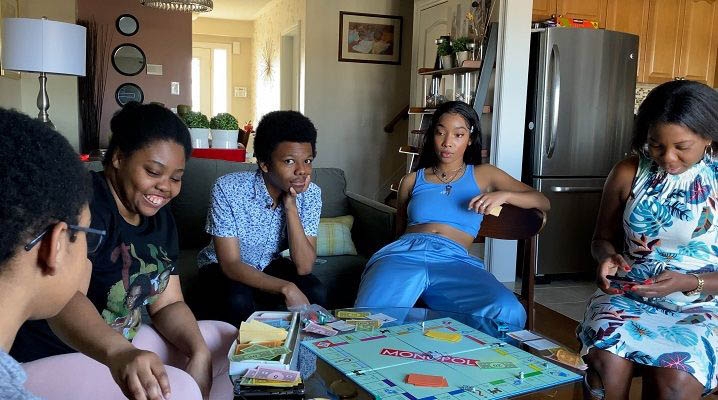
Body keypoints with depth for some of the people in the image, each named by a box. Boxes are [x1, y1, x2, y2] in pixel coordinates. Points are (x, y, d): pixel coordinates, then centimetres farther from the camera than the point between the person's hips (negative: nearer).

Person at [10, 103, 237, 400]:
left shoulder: (160, 218, 4)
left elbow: (168, 304, 4)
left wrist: (199, 351, -15)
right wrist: (118, 352, -57)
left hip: (123, 343, 9)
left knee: (227, 340, 8)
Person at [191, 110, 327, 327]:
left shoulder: (310, 194, -16)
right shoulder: (228, 189, -27)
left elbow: (304, 267, -22)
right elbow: (231, 265, -27)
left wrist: (290, 206, -31)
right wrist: (286, 288, -40)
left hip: (268, 267, 3)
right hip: (221, 268, -3)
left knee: (316, 292, -24)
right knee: (238, 301, -34)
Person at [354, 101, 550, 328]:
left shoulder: (483, 175, 24)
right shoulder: (412, 180, 27)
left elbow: (543, 202, 19)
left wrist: (503, 195, -1)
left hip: (454, 261, 1)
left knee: (509, 314, -33)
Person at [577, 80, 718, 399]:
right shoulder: (627, 173, 1)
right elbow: (603, 238, 12)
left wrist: (689, 283, -21)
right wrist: (608, 258, -11)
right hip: (628, 295, 1)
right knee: (606, 363, -29)